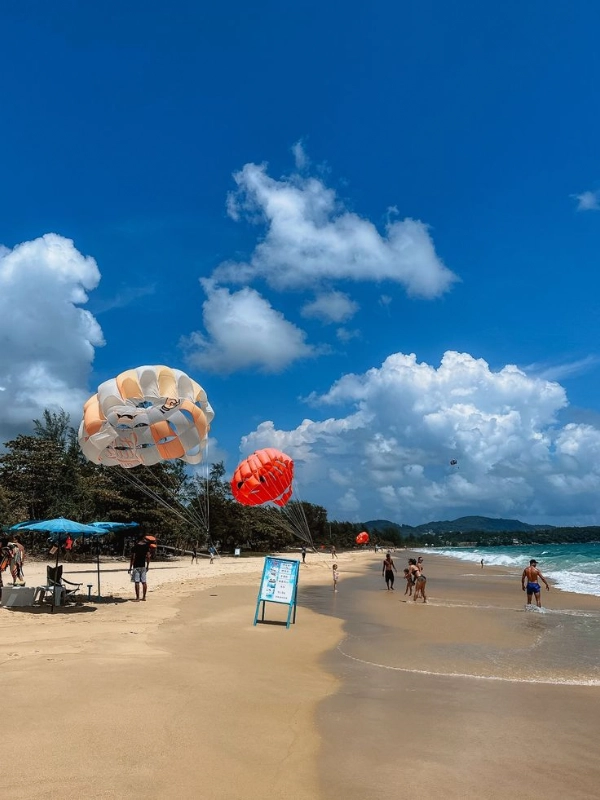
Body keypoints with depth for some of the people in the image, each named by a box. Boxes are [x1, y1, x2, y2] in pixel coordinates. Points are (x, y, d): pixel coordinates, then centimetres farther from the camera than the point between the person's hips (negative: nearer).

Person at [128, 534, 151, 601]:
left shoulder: (135, 546, -9)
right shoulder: (146, 546, 2)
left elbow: (133, 557, -11)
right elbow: (148, 557, 3)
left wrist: (130, 568, -6)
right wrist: (147, 566, 12)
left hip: (136, 566, -4)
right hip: (143, 566, 4)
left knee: (137, 582, -3)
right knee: (144, 582, 9)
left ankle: (137, 598, -3)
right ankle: (144, 597, 15)